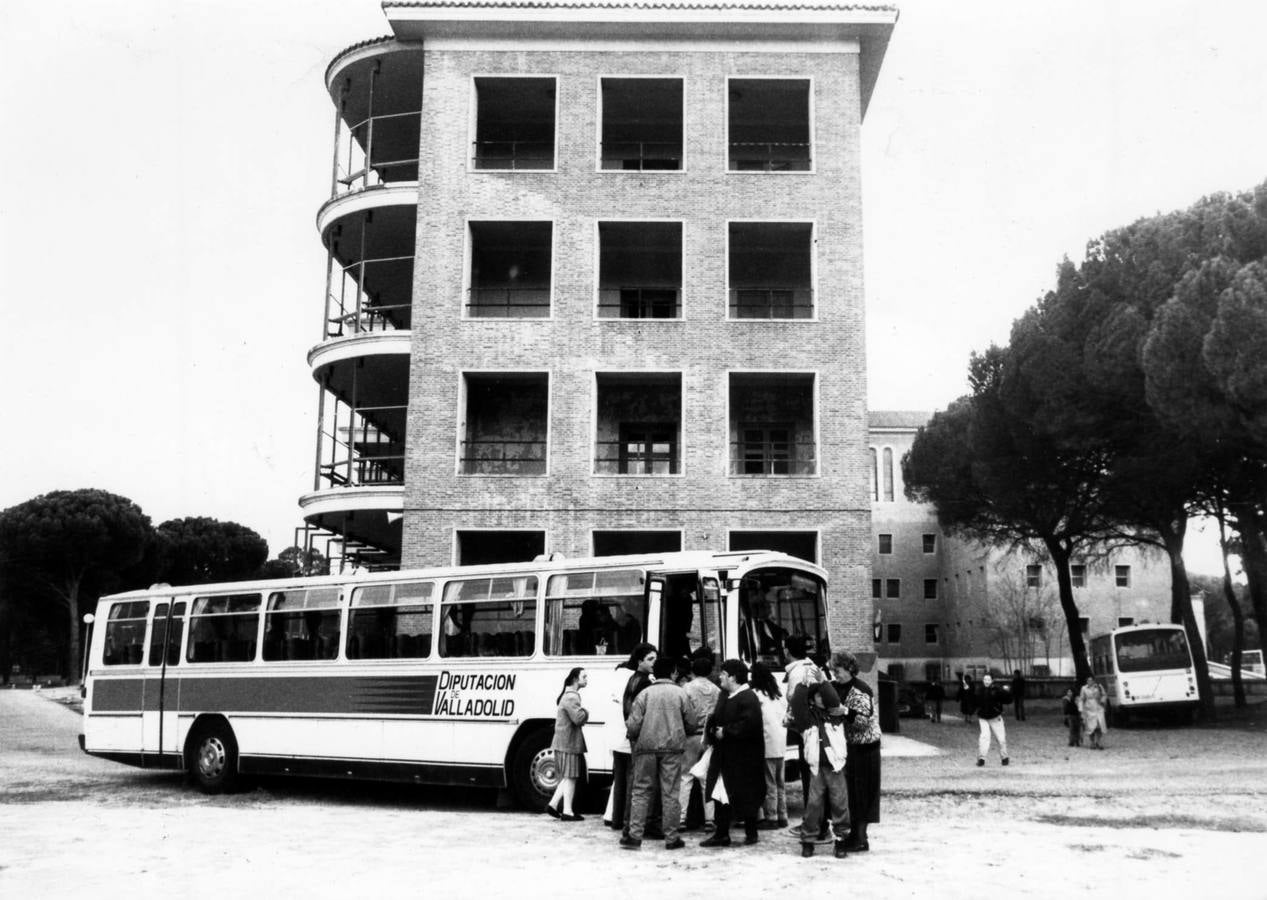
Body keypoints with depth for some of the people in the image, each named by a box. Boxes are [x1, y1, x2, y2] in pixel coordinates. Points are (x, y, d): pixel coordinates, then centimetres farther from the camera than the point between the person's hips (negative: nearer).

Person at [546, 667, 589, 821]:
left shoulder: (568, 695, 18)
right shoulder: (571, 697, -16)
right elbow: (579, 718, -26)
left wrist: (583, 715, 8)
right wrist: (586, 712, -7)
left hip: (564, 743, 10)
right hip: (569, 744, -10)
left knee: (567, 778, 15)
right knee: (570, 778, -4)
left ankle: (553, 804, 17)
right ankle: (567, 811, 0)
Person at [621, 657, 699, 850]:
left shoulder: (645, 694, -1)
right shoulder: (681, 694, 0)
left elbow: (633, 724, -5)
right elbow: (692, 724, 2)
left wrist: (633, 737, 16)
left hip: (646, 747, 0)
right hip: (672, 747, 0)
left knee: (641, 791, 7)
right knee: (670, 793, 5)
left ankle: (635, 835, 3)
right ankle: (671, 838, 8)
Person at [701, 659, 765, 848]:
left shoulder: (748, 699, -17)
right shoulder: (724, 696, 11)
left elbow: (748, 725, -28)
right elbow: (715, 718, 18)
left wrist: (725, 732, -20)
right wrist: (713, 731, -4)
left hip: (743, 758, -8)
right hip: (723, 755, 8)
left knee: (746, 797, 5)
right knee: (721, 796, 7)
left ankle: (751, 833, 21)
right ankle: (721, 834, 14)